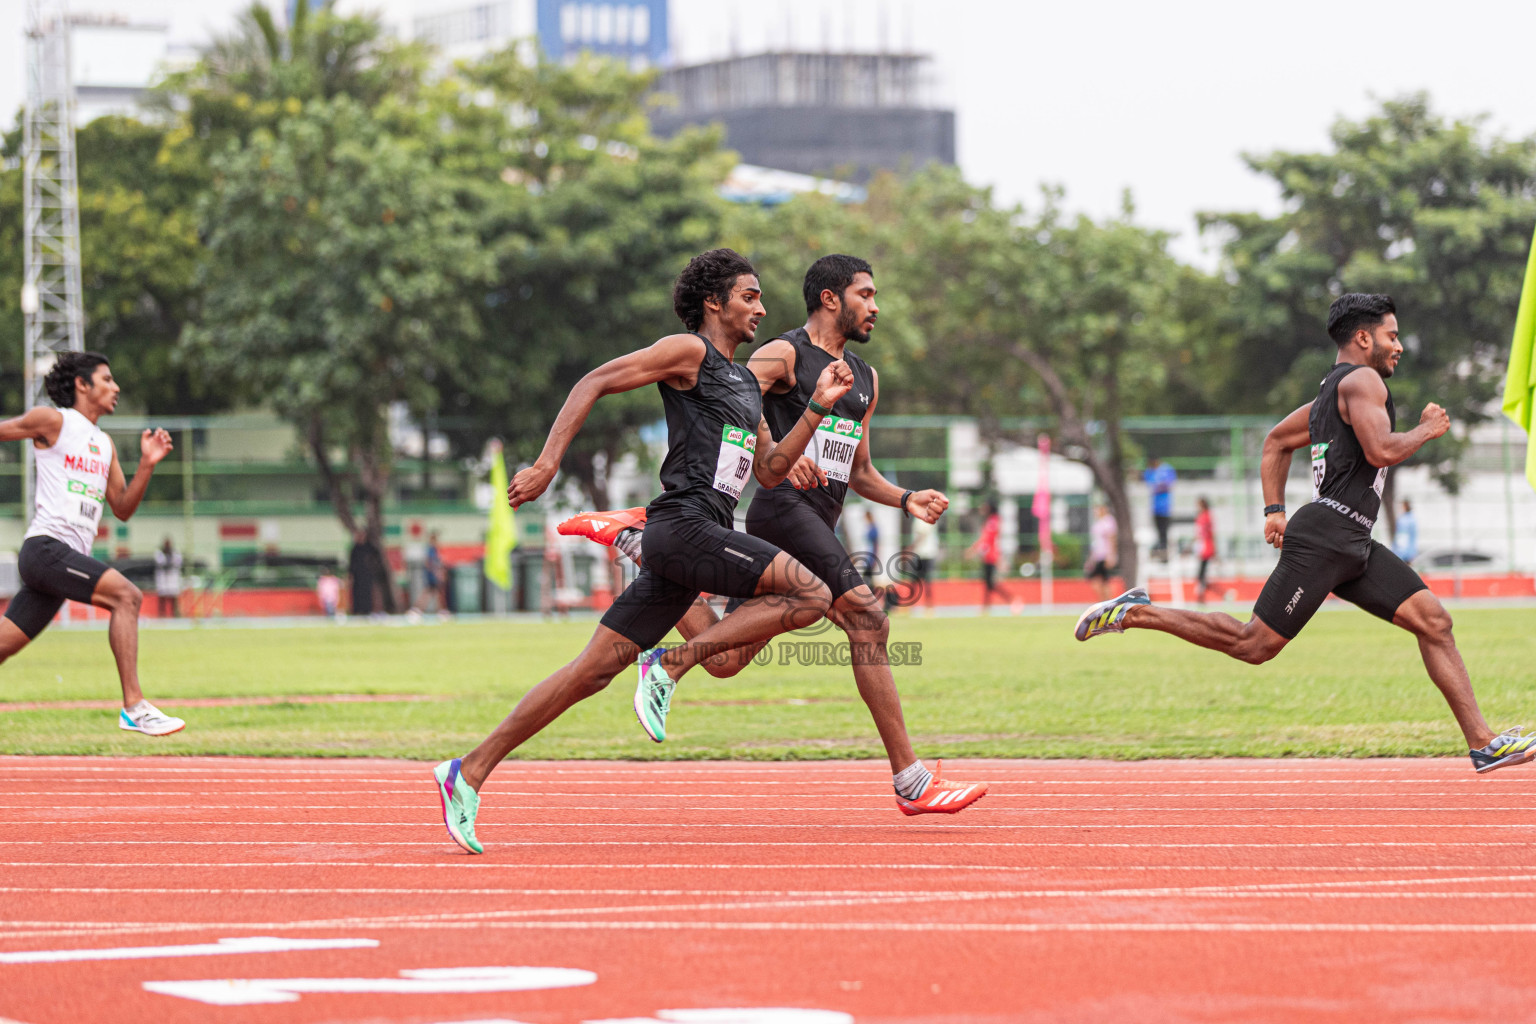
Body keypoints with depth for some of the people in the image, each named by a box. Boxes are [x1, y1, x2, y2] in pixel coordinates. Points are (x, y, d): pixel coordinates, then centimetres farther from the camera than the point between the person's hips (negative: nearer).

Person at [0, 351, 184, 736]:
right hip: (46, 546, -8)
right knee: (126, 596, -22)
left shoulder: (104, 444, 22)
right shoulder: (52, 421, 1)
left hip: (70, 558, 8)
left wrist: (147, 465, 8)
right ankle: (133, 706, -28)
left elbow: (122, 508, 20)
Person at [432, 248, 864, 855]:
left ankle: (469, 773, 1)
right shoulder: (689, 352, 0)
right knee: (810, 595, -16)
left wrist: (818, 406, 17)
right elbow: (594, 384, -6)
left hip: (701, 540, 9)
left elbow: (770, 472, 26)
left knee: (593, 671, 2)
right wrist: (547, 464, -16)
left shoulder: (746, 384, 27)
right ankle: (669, 665, -13)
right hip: (683, 524, -9)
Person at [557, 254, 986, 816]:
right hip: (784, 507, -9)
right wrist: (779, 452, -31)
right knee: (867, 617, -21)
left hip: (817, 529, 9)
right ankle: (911, 780, -22)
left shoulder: (864, 378, 25)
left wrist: (905, 499, 12)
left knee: (721, 658, 5)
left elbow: (859, 472, 31)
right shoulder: (783, 355, -1)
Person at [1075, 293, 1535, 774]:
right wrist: (1426, 429, -4)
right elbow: (1381, 450, -21)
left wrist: (1274, 509, 25)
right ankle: (1136, 613, 1)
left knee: (1433, 620, 1)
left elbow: (1276, 441, 31)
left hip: (1353, 546, 10)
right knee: (1254, 645, -10)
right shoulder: (1362, 380, -6)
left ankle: (1483, 743, -3)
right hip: (1324, 539, -10)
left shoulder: (1332, 391, 24)